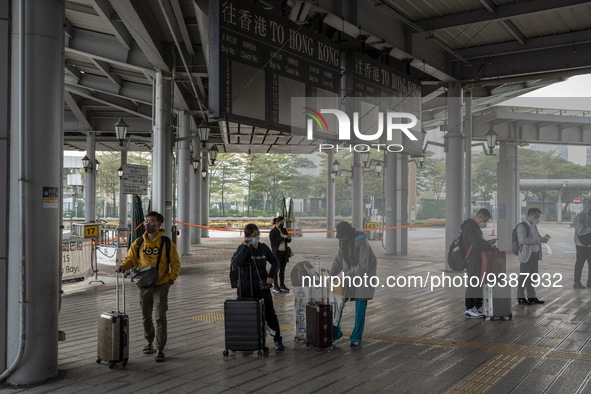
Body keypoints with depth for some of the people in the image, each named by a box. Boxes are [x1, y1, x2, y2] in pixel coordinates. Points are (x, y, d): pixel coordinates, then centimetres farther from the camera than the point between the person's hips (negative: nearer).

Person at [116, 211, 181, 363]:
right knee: (146, 317, 16)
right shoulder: (138, 243, 3)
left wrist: (172, 278, -11)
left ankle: (160, 350, 2)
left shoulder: (167, 243, -5)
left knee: (160, 318, -5)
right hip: (144, 286, 3)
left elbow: (176, 263, 0)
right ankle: (149, 342, 37)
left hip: (161, 286, -3)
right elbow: (130, 259, 6)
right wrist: (123, 266, -15)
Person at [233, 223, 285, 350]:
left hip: (262, 285, 2)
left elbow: (275, 262, 16)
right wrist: (245, 246, -25)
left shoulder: (263, 247, 4)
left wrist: (271, 276, 2)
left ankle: (278, 340, 10)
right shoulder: (242, 248, -6)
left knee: (270, 313, 1)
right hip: (246, 287, -2)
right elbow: (237, 263, -26)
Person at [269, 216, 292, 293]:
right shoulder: (272, 231, -5)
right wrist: (282, 237, -20)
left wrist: (289, 238, -9)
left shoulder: (284, 230, 13)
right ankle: (275, 287, -1)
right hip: (277, 252, -6)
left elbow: (288, 241, 15)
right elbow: (273, 242, -15)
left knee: (282, 269, 10)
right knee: (276, 269, -4)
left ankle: (282, 285, 16)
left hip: (284, 252, 6)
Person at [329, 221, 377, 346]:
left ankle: (357, 337, 12)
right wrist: (331, 275, -9)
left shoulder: (361, 242, -24)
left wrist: (346, 276, -27)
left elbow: (363, 267, -25)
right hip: (349, 276, 6)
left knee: (360, 308, -2)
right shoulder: (343, 242, -2)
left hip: (363, 276, -6)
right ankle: (335, 332, 14)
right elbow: (339, 260, 4)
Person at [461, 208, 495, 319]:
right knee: (473, 284, -7)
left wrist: (487, 243, 6)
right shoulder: (470, 227, -18)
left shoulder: (475, 227, 17)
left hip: (477, 260, 11)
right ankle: (469, 310, -2)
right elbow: (478, 245, -23)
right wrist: (490, 246, -9)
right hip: (472, 261, -11)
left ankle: (478, 307, 26)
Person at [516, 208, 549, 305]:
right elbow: (523, 240, -23)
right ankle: (521, 297, 8)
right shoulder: (522, 226, -12)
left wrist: (543, 238, 4)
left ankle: (531, 296, 23)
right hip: (527, 255, -8)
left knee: (533, 276, 13)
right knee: (524, 276, -1)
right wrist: (538, 240, -25)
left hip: (535, 254, 8)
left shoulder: (534, 226, 15)